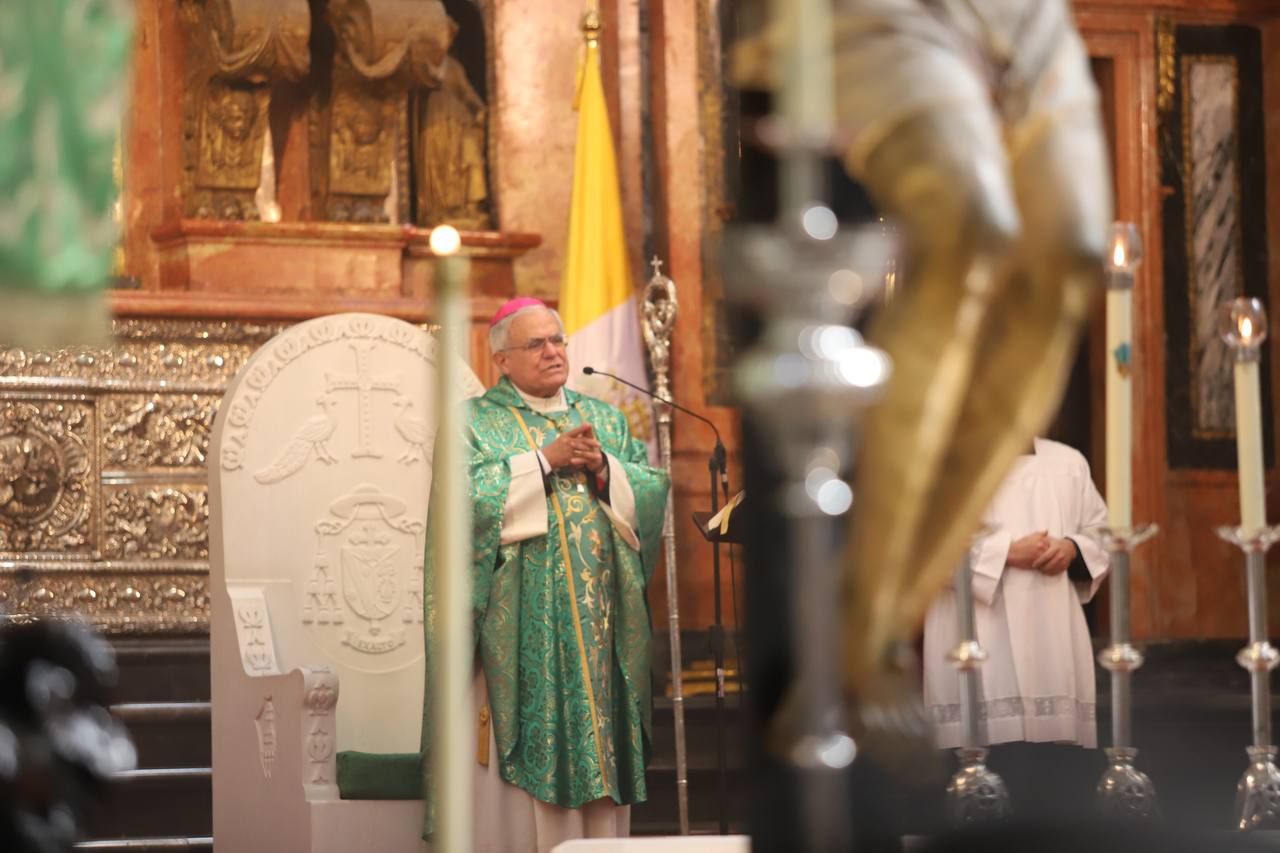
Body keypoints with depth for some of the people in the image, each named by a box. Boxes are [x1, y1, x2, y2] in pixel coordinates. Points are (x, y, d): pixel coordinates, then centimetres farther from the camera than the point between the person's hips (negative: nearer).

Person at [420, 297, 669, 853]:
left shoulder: (604, 419, 18)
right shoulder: (474, 422, 5)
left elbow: (651, 491, 9)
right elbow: (465, 496, -12)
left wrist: (603, 467, -8)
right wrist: (546, 460, -12)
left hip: (599, 618, 4)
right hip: (520, 619, -4)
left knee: (599, 732, 1)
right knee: (526, 741, -9)